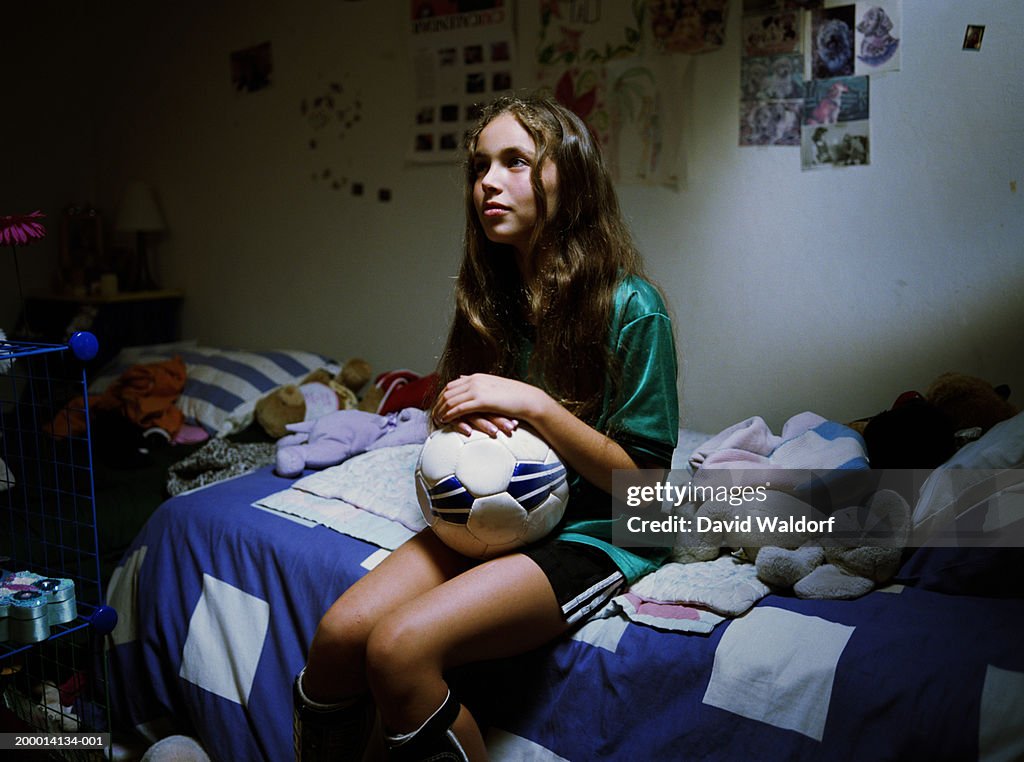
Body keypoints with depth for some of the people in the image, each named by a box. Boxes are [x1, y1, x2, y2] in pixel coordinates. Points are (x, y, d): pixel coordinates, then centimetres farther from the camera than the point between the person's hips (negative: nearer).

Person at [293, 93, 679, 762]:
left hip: (596, 537, -6)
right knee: (340, 631, -17)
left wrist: (533, 404, -21)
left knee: (400, 646, -26)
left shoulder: (630, 307, -13)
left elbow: (645, 480, -12)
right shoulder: (490, 294, 6)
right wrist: (457, 413, -7)